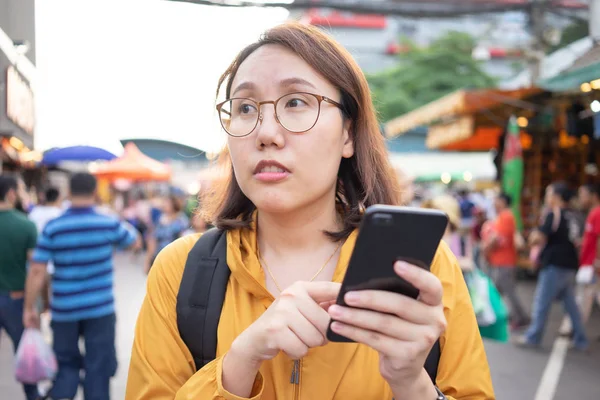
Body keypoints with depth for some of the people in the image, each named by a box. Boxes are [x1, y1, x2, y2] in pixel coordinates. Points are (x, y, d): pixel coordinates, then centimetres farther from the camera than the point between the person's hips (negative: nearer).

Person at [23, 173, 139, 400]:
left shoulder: (52, 228, -5)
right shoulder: (109, 224, -6)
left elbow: (37, 271, -8)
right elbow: (133, 241, 14)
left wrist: (29, 308, -1)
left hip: (64, 311, 1)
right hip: (100, 309, -1)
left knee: (66, 363, 18)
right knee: (98, 367, 9)